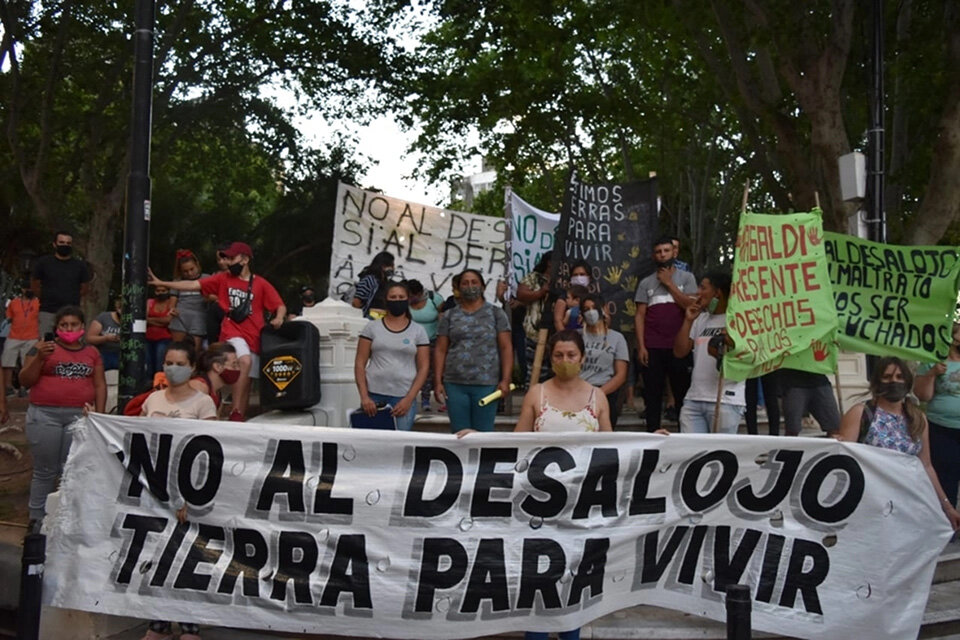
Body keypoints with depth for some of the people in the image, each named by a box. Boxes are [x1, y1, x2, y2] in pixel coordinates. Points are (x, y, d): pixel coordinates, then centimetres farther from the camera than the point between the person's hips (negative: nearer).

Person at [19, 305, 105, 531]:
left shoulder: (92, 352, 12)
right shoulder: (43, 348, 4)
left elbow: (100, 385, 11)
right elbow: (25, 381, 2)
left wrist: (99, 414, 2)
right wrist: (39, 358, -12)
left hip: (80, 417, 2)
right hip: (45, 415, -2)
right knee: (45, 471, 3)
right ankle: (37, 520, 12)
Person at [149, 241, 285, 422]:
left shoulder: (261, 284, 4)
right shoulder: (223, 278, 7)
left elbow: (280, 306, 5)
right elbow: (194, 285, 4)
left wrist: (278, 318, -17)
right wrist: (161, 283, 0)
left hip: (254, 337, 2)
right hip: (232, 332, -2)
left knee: (246, 381, 6)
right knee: (245, 361, -30)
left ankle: (241, 417, 19)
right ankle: (236, 412, -29)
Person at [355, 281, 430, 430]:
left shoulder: (418, 331, 7)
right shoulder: (372, 327, 7)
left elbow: (423, 368, 3)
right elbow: (360, 363, 4)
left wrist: (409, 399, -7)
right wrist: (364, 397, -6)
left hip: (403, 398, 0)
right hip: (373, 396, 0)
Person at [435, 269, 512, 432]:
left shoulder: (495, 313, 7)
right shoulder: (450, 316, 11)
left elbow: (506, 348, 1)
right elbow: (441, 351, 8)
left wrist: (506, 380, -9)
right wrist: (438, 382, -1)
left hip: (486, 384, -2)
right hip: (455, 384, 2)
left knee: (484, 433, 1)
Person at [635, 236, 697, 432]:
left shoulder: (686, 278, 8)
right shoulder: (646, 283, 12)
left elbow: (691, 305, -7)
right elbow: (639, 316, 6)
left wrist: (669, 283, -4)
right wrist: (641, 346, -3)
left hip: (678, 347, -1)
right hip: (652, 348, 1)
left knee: (683, 394, 1)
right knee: (652, 396, 4)